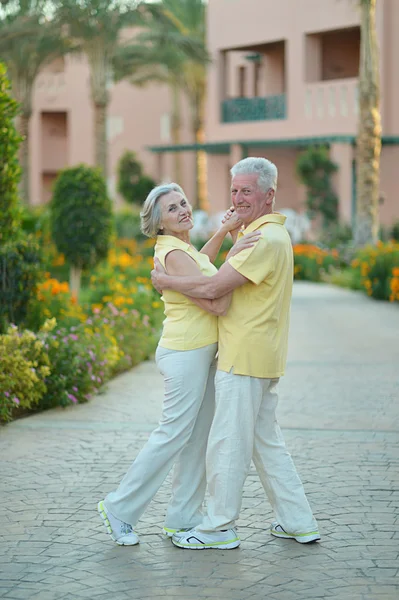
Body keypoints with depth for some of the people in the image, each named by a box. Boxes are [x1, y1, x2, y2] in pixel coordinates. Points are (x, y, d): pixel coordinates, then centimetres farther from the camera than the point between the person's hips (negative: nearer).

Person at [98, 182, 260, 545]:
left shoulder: (183, 247, 10)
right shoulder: (174, 254, -20)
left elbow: (201, 264, 35)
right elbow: (218, 305, -24)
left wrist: (225, 231, 22)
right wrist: (234, 257, -24)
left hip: (202, 352, 10)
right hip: (186, 354, -10)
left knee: (199, 437, 11)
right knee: (174, 435, -3)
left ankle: (183, 519, 18)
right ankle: (120, 508, 9)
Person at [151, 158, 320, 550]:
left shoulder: (267, 239, -19)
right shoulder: (268, 233, 16)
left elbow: (214, 288, -22)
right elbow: (227, 288, 26)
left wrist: (164, 280, -10)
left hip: (245, 357, -11)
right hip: (259, 357, 11)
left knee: (227, 443, -2)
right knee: (266, 440, 15)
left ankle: (220, 527, 7)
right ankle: (297, 521, 19)